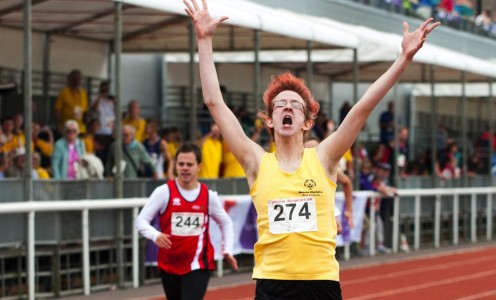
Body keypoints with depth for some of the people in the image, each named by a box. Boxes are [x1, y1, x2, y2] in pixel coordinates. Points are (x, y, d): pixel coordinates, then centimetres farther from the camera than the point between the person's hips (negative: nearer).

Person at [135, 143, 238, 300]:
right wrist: (155, 235, -28)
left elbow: (226, 223, 16)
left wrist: (227, 250, 5)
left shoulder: (209, 196, 0)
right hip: (169, 264, 1)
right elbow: (141, 220, -9)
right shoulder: (164, 191, -7)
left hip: (198, 265, -1)